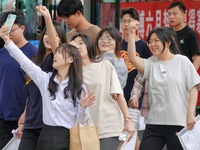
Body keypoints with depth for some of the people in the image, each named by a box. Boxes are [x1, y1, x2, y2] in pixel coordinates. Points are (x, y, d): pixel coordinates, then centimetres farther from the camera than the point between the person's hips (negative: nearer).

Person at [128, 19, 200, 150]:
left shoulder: (182, 61, 1)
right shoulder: (151, 64, 10)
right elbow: (133, 58, -7)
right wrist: (132, 33, -12)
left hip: (178, 123, -3)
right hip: (154, 123, 3)